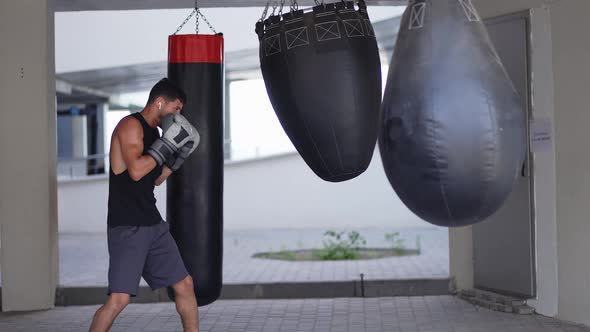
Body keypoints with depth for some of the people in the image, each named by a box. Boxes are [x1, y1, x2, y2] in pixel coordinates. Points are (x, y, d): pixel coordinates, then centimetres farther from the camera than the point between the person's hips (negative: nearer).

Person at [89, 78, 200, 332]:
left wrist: (179, 154, 13)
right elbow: (136, 171, -24)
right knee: (119, 299, -15)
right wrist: (167, 143, -18)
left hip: (152, 224, 9)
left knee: (184, 285, 12)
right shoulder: (131, 125, -11)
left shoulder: (153, 132, 15)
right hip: (126, 227, -9)